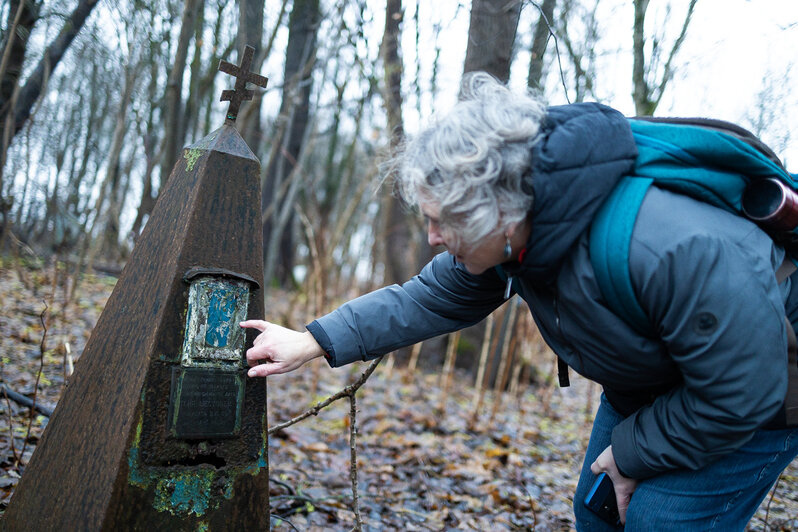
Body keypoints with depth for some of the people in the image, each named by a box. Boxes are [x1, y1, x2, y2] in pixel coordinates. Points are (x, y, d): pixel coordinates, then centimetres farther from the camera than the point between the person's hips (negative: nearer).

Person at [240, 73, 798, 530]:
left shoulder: (672, 251, -42)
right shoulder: (511, 235, -18)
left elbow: (742, 393, -31)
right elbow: (429, 299, -7)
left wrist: (635, 452, -18)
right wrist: (313, 341, -12)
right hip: (646, 386, 7)